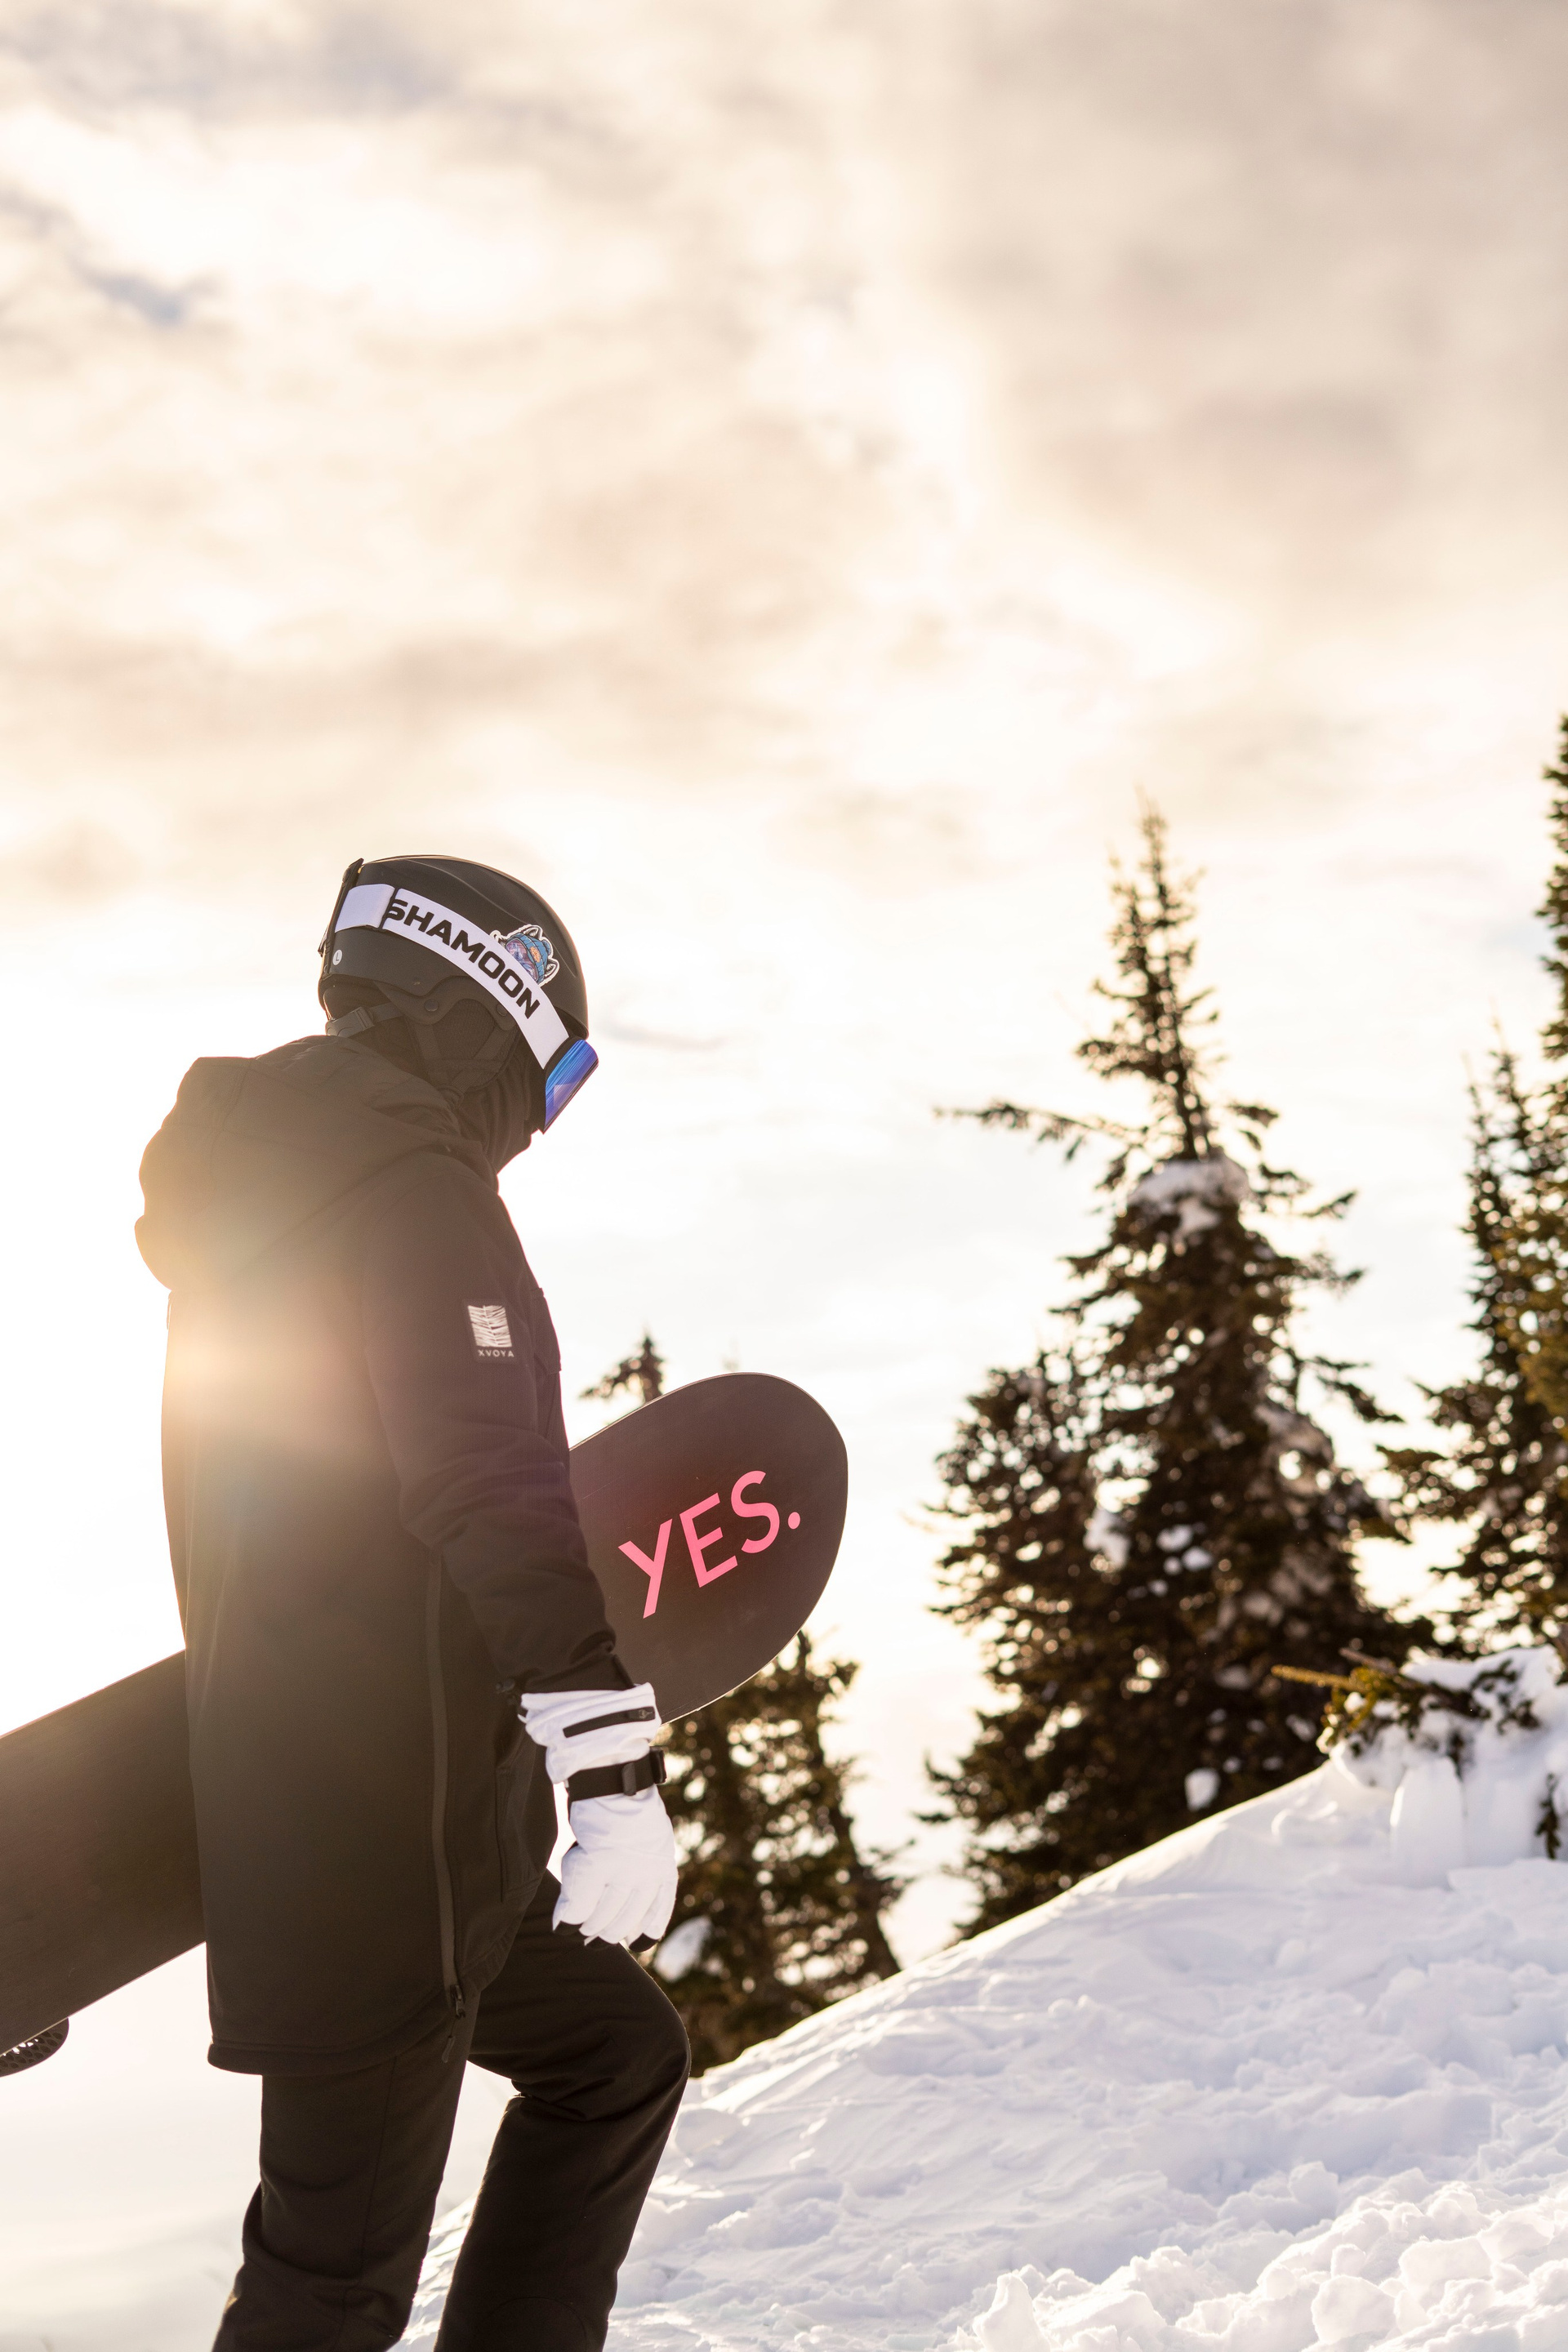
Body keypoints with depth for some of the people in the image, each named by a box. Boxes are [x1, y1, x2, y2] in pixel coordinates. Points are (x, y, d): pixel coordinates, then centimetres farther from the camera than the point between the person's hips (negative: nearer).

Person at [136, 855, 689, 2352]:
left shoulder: (265, 1179, 18)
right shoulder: (414, 1185, -13)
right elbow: (492, 1496, -25)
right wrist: (615, 1765, -27)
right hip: (380, 1836, -10)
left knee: (617, 2057, 20)